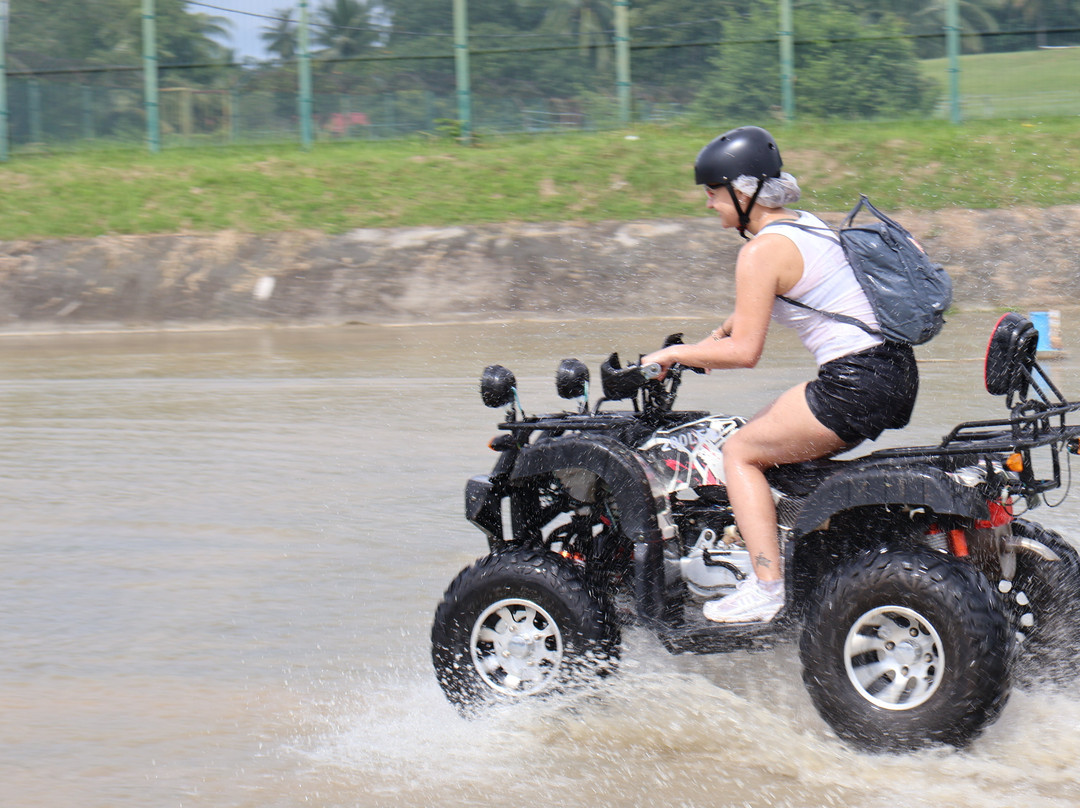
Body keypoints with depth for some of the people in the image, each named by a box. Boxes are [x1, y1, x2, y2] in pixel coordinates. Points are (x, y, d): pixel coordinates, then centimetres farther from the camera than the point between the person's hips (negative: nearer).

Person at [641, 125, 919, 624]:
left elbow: (745, 352, -15)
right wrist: (724, 332, 26)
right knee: (768, 433, 24)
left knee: (741, 451, 2)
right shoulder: (806, 224, 16)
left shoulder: (762, 251, -12)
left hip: (853, 385, -9)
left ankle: (767, 588, -9)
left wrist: (675, 354, -4)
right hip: (895, 375, 9)